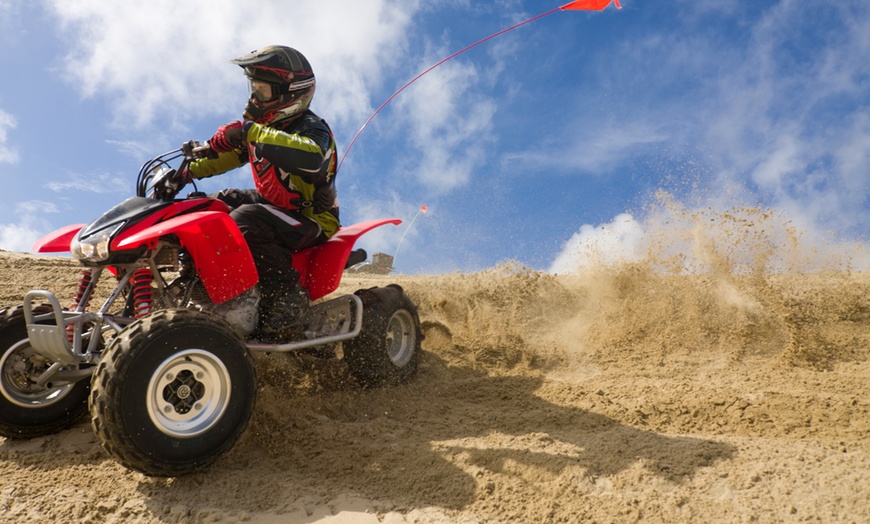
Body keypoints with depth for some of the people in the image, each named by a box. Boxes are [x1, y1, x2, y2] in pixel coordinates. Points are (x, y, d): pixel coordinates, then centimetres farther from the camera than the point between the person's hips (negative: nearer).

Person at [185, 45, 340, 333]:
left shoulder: (311, 129, -21)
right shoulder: (261, 127, 8)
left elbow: (312, 158, -46)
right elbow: (229, 154, 20)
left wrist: (250, 132, -45)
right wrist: (189, 170, 7)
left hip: (312, 220, -10)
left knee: (244, 220, -32)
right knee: (216, 203, 12)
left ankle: (288, 294, -26)